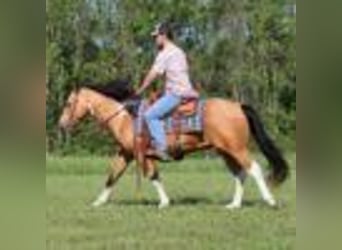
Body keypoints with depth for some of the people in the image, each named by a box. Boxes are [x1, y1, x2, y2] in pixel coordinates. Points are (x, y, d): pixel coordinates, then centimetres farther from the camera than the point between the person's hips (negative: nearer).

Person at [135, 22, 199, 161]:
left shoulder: (165, 54, -9)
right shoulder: (178, 51, 20)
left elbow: (152, 75, -9)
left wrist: (139, 91, 0)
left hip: (176, 93, -10)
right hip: (185, 91, 10)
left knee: (150, 114, -17)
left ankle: (161, 148, -26)